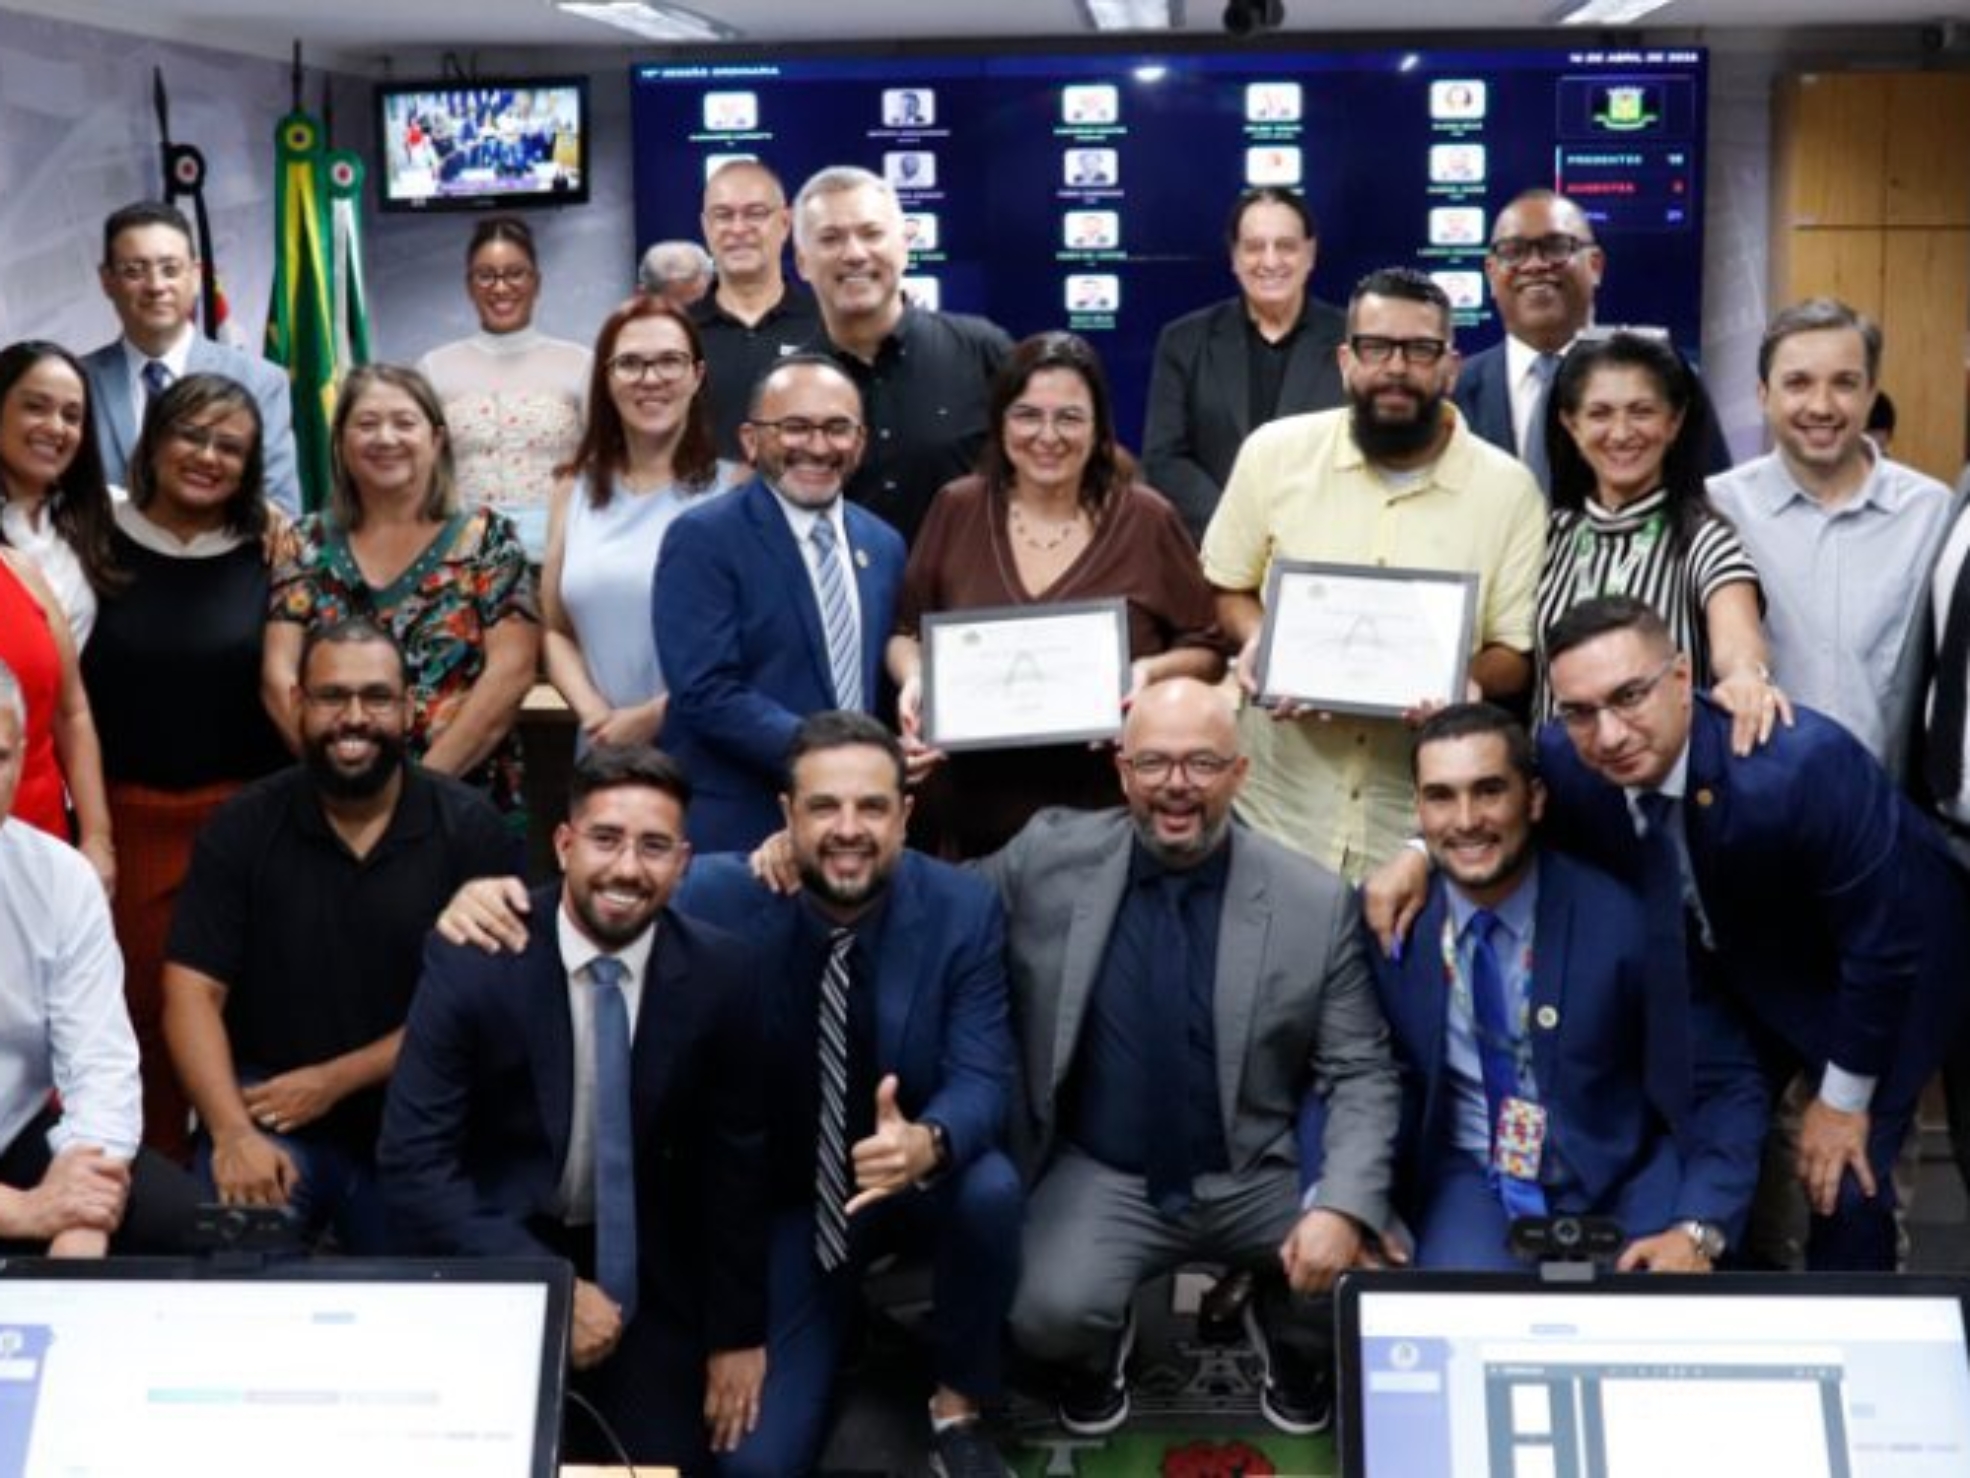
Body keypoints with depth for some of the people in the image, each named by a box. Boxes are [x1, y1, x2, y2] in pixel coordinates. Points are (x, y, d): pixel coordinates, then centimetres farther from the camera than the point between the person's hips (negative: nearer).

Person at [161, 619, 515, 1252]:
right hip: (271, 1109, 0)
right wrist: (233, 1131, -22)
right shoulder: (243, 827, 1)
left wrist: (335, 1080, -12)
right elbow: (192, 992, -6)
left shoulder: (470, 828, -3)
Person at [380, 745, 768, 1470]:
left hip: (647, 1267, 2)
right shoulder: (472, 958, -18)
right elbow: (413, 1162, -18)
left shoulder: (721, 972, -11)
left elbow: (736, 1158, -2)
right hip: (498, 1254, -2)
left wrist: (737, 1331, 1)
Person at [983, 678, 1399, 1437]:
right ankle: (1101, 1347, 13)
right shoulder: (1047, 858, -5)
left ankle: (1287, 1340, 18)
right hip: (1101, 1179, -1)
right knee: (1051, 1313, -28)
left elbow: (1361, 1073, -5)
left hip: (1259, 1178, 1)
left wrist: (1344, 1206, -20)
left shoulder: (1314, 901, -7)